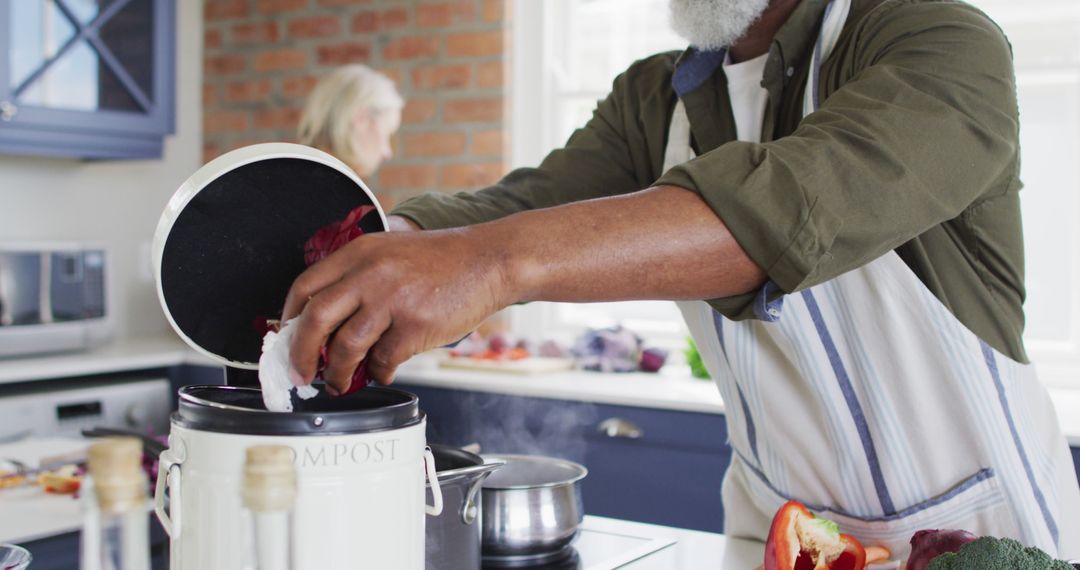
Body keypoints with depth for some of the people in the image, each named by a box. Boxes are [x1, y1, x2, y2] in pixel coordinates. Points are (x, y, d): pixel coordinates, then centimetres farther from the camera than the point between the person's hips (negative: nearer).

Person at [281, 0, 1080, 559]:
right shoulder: (653, 99, 2)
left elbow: (803, 205, -36)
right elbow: (519, 208, -11)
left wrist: (501, 260, -48)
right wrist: (373, 252, -31)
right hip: (772, 520, 4)